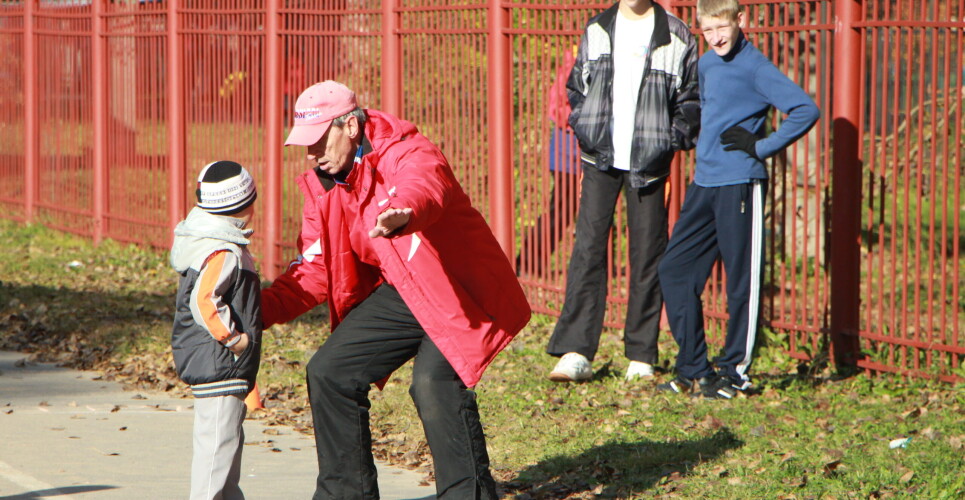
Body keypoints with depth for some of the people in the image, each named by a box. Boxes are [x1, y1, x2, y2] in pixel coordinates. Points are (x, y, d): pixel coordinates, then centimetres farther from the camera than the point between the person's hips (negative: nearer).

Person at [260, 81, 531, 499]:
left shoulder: (407, 155, -23)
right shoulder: (323, 188, 2)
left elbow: (426, 185, -48)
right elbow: (313, 271, 3)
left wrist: (402, 214, -73)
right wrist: (260, 308, -14)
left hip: (458, 292, -8)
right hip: (397, 294, 8)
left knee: (433, 382, -29)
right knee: (329, 372, 5)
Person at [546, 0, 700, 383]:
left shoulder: (676, 37, 2)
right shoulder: (596, 31, 11)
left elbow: (691, 99, 5)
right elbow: (576, 87, 19)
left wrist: (673, 139, -7)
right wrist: (583, 127, 4)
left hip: (648, 163, -2)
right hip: (600, 159, 2)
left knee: (647, 254, 1)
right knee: (588, 247, -7)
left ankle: (641, 357, 8)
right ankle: (575, 352, -9)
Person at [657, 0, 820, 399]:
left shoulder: (754, 68, -10)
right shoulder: (706, 65, 14)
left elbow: (805, 111, -18)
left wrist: (760, 148, -14)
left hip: (740, 186, -8)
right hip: (703, 185, 8)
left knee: (742, 282, -1)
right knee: (675, 271, 6)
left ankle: (734, 373, 7)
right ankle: (693, 370, 12)